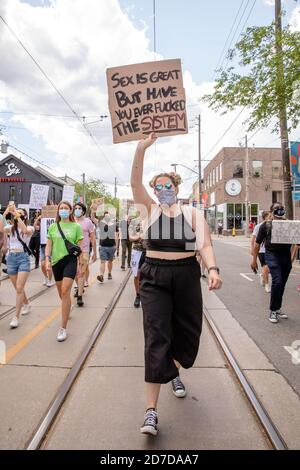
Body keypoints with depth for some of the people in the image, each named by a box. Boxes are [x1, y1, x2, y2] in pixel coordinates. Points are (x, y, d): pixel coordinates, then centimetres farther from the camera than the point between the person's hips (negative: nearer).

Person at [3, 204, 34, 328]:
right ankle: (27, 304, 40)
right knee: (18, 288, 15)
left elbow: (25, 230, -25)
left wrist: (17, 215, -27)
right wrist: (6, 212, -22)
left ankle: (16, 317, -3)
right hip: (11, 257, 4)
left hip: (23, 257, -4)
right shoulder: (10, 228, 8)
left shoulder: (29, 228, 0)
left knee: (19, 288, -11)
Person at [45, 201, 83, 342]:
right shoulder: (53, 227, 8)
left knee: (65, 291, -15)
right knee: (61, 292, 14)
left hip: (70, 260, -4)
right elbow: (49, 245, 10)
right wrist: (47, 260, -3)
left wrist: (80, 264, 1)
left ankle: (63, 328, -8)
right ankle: (68, 308, 48)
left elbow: (79, 247, 2)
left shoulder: (76, 227, 0)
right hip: (56, 261, 4)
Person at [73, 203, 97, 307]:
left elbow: (93, 238, 4)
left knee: (82, 273, -9)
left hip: (84, 250, -3)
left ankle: (79, 296, -8)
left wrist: (94, 252, 4)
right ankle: (80, 288, 38)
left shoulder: (88, 222, 0)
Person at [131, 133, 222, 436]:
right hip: (155, 277, -1)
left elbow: (205, 245, -6)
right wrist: (142, 147, -19)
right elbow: (135, 182, -8)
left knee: (187, 331, 14)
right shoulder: (149, 209, 5)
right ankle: (151, 409, 1)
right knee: (156, 337, -7)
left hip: (187, 276, 2)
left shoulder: (192, 213, 4)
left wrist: (213, 269, -24)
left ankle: (175, 372, 47)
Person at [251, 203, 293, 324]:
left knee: (282, 284, 10)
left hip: (286, 256, 4)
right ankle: (273, 311, 0)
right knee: (277, 281, -15)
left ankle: (277, 309, 27)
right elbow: (258, 243, 2)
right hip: (272, 255, -4)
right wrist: (254, 259, -1)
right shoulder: (266, 225, 3)